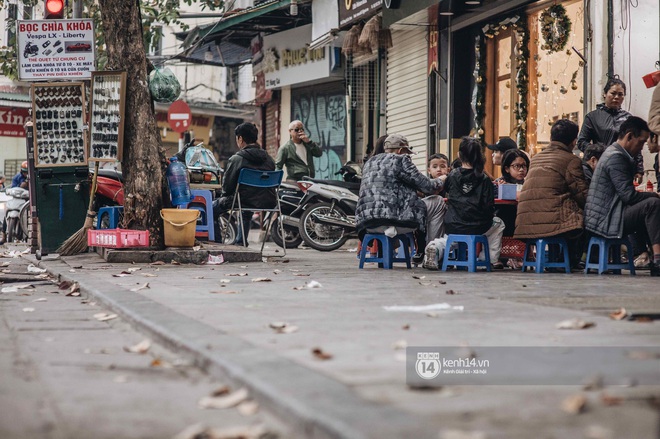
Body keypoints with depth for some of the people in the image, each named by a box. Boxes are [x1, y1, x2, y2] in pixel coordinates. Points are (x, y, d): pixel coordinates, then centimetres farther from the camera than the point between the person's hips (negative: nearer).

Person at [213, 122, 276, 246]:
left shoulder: (236, 159, -12)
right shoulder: (268, 158, 7)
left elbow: (227, 186, -8)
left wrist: (224, 197, 15)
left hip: (245, 201, -6)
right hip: (268, 202, 6)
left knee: (212, 208, 14)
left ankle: (217, 243, 15)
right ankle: (240, 242, 44)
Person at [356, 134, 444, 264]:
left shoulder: (370, 162, 22)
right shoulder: (400, 160, 1)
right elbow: (426, 185, -1)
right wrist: (439, 181, 22)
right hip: (392, 218, -7)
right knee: (422, 207, 15)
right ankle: (420, 253, 21)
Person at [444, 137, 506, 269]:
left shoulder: (452, 176, -1)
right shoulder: (484, 179, -6)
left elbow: (446, 192, 18)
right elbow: (489, 206, -8)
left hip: (453, 228, 2)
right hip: (477, 227, -2)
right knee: (498, 224, 30)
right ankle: (493, 259, 28)